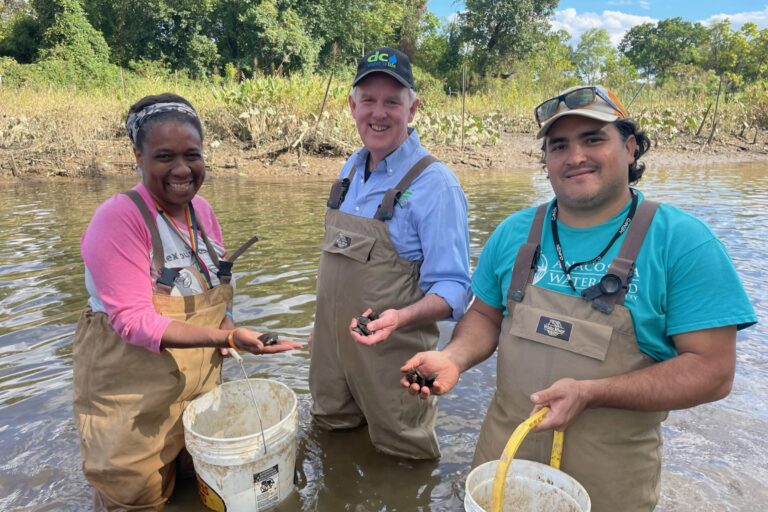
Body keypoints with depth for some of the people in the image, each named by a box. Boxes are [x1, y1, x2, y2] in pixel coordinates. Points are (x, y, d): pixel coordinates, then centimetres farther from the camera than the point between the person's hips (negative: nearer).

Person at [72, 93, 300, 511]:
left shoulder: (202, 210, -2)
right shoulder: (118, 218, -23)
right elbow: (134, 320, -27)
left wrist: (225, 324, -7)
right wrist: (226, 336, -36)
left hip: (201, 383, 6)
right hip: (133, 397, -5)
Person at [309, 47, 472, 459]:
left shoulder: (434, 183, -19)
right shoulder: (351, 168, 5)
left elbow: (452, 287, -20)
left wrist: (400, 317, -38)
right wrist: (325, 328, 15)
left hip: (393, 357, -7)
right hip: (331, 347, 7)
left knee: (401, 458, 16)